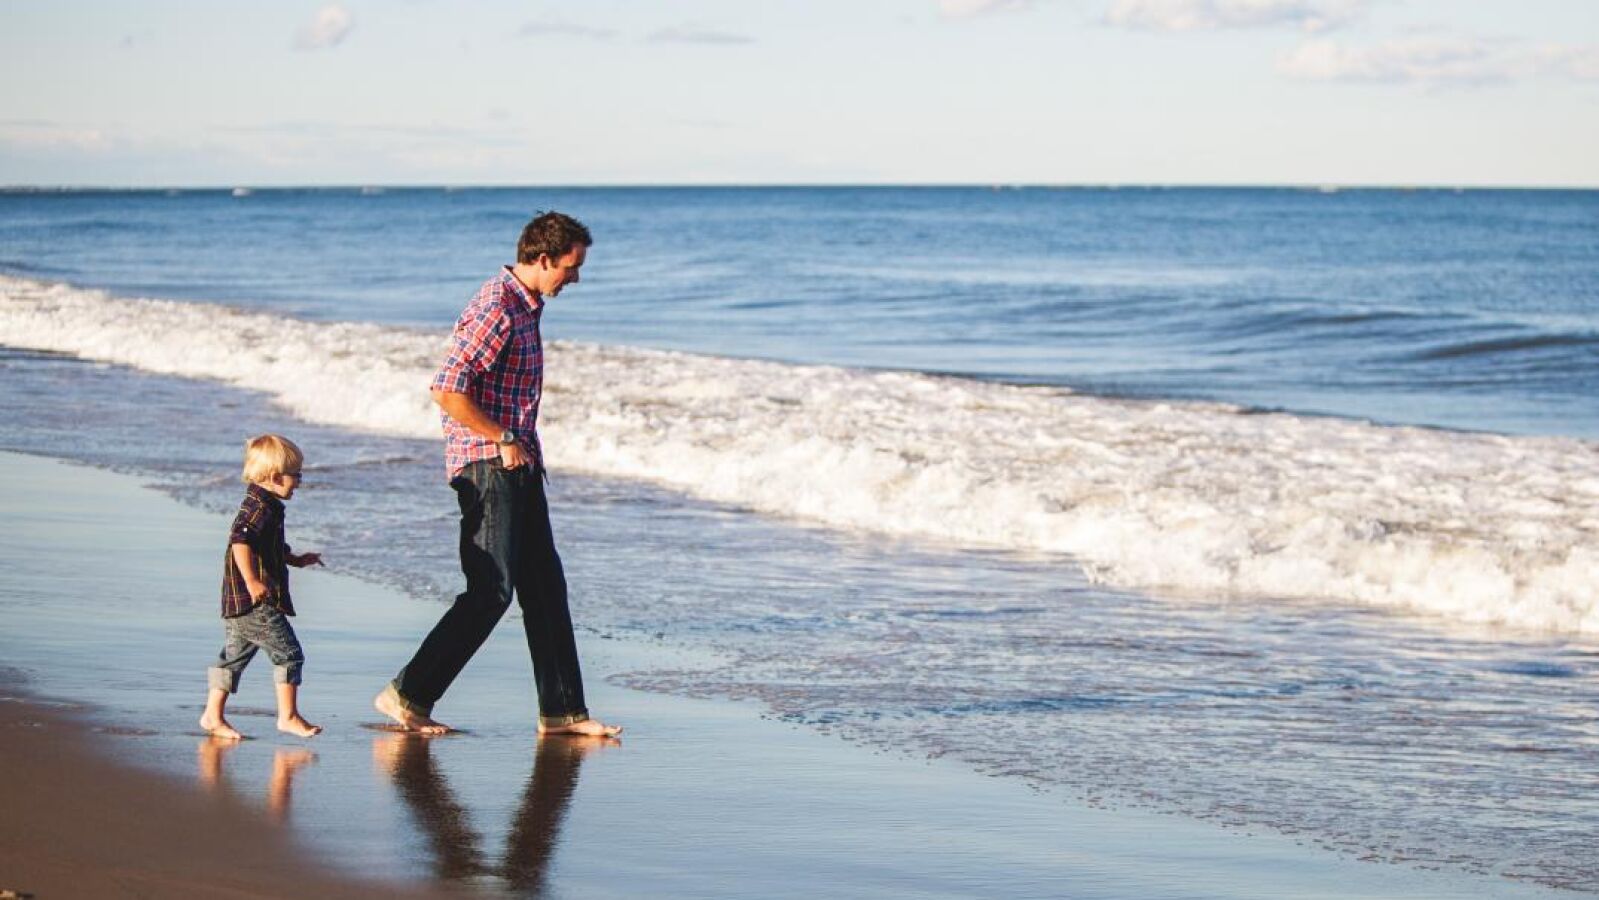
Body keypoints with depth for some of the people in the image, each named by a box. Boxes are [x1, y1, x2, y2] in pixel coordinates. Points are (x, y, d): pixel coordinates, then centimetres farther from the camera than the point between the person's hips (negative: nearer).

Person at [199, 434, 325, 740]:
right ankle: (288, 715, -1)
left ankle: (213, 715, 16)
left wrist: (295, 560, 36)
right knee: (288, 653, -4)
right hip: (257, 602, -10)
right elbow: (240, 541, -29)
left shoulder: (258, 505, 19)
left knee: (234, 655, 14)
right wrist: (252, 582, -33)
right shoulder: (260, 507, -15)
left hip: (236, 603, 10)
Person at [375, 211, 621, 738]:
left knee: (545, 587, 9)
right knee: (491, 591, -11)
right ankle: (408, 696, -5)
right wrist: (504, 440, -17)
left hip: (518, 466, 10)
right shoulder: (496, 308, -17)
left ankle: (562, 712, 13)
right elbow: (447, 392, -24)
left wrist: (524, 448, 17)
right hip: (486, 468, -10)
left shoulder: (526, 305, 15)